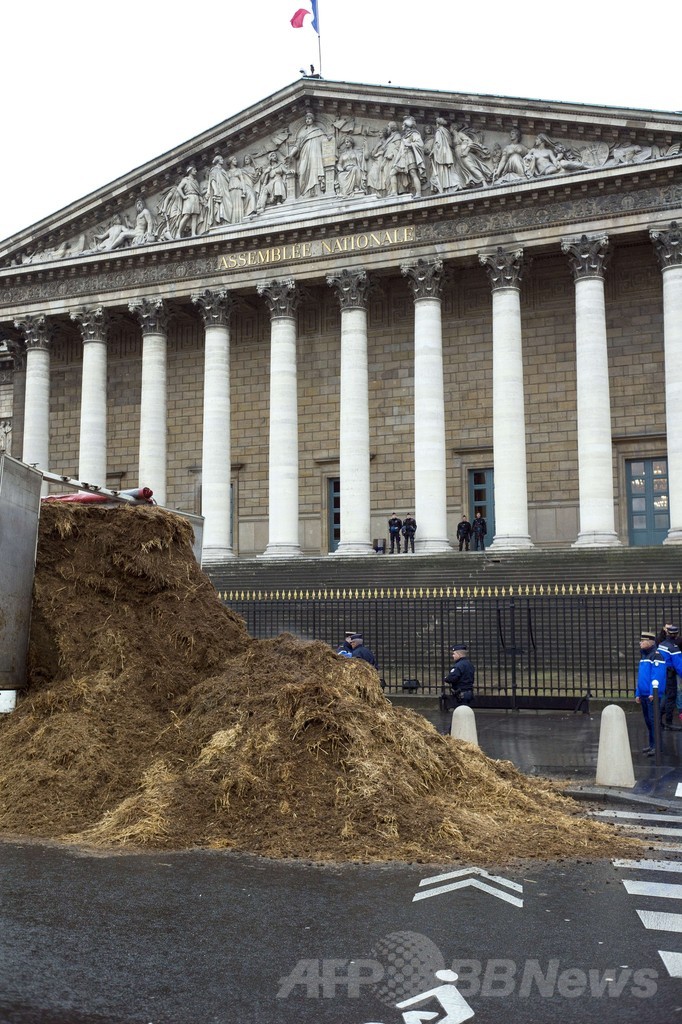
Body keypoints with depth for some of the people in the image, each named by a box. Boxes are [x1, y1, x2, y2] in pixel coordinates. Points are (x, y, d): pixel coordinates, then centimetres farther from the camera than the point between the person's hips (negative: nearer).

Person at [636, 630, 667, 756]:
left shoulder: (656, 655, -12)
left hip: (653, 695, -9)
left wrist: (653, 692, -22)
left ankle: (657, 746, -4)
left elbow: (657, 676, -19)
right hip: (644, 694, 9)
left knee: (653, 719, -8)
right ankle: (652, 744, 20)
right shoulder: (643, 656, 17)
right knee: (648, 720, 13)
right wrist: (638, 693, 18)